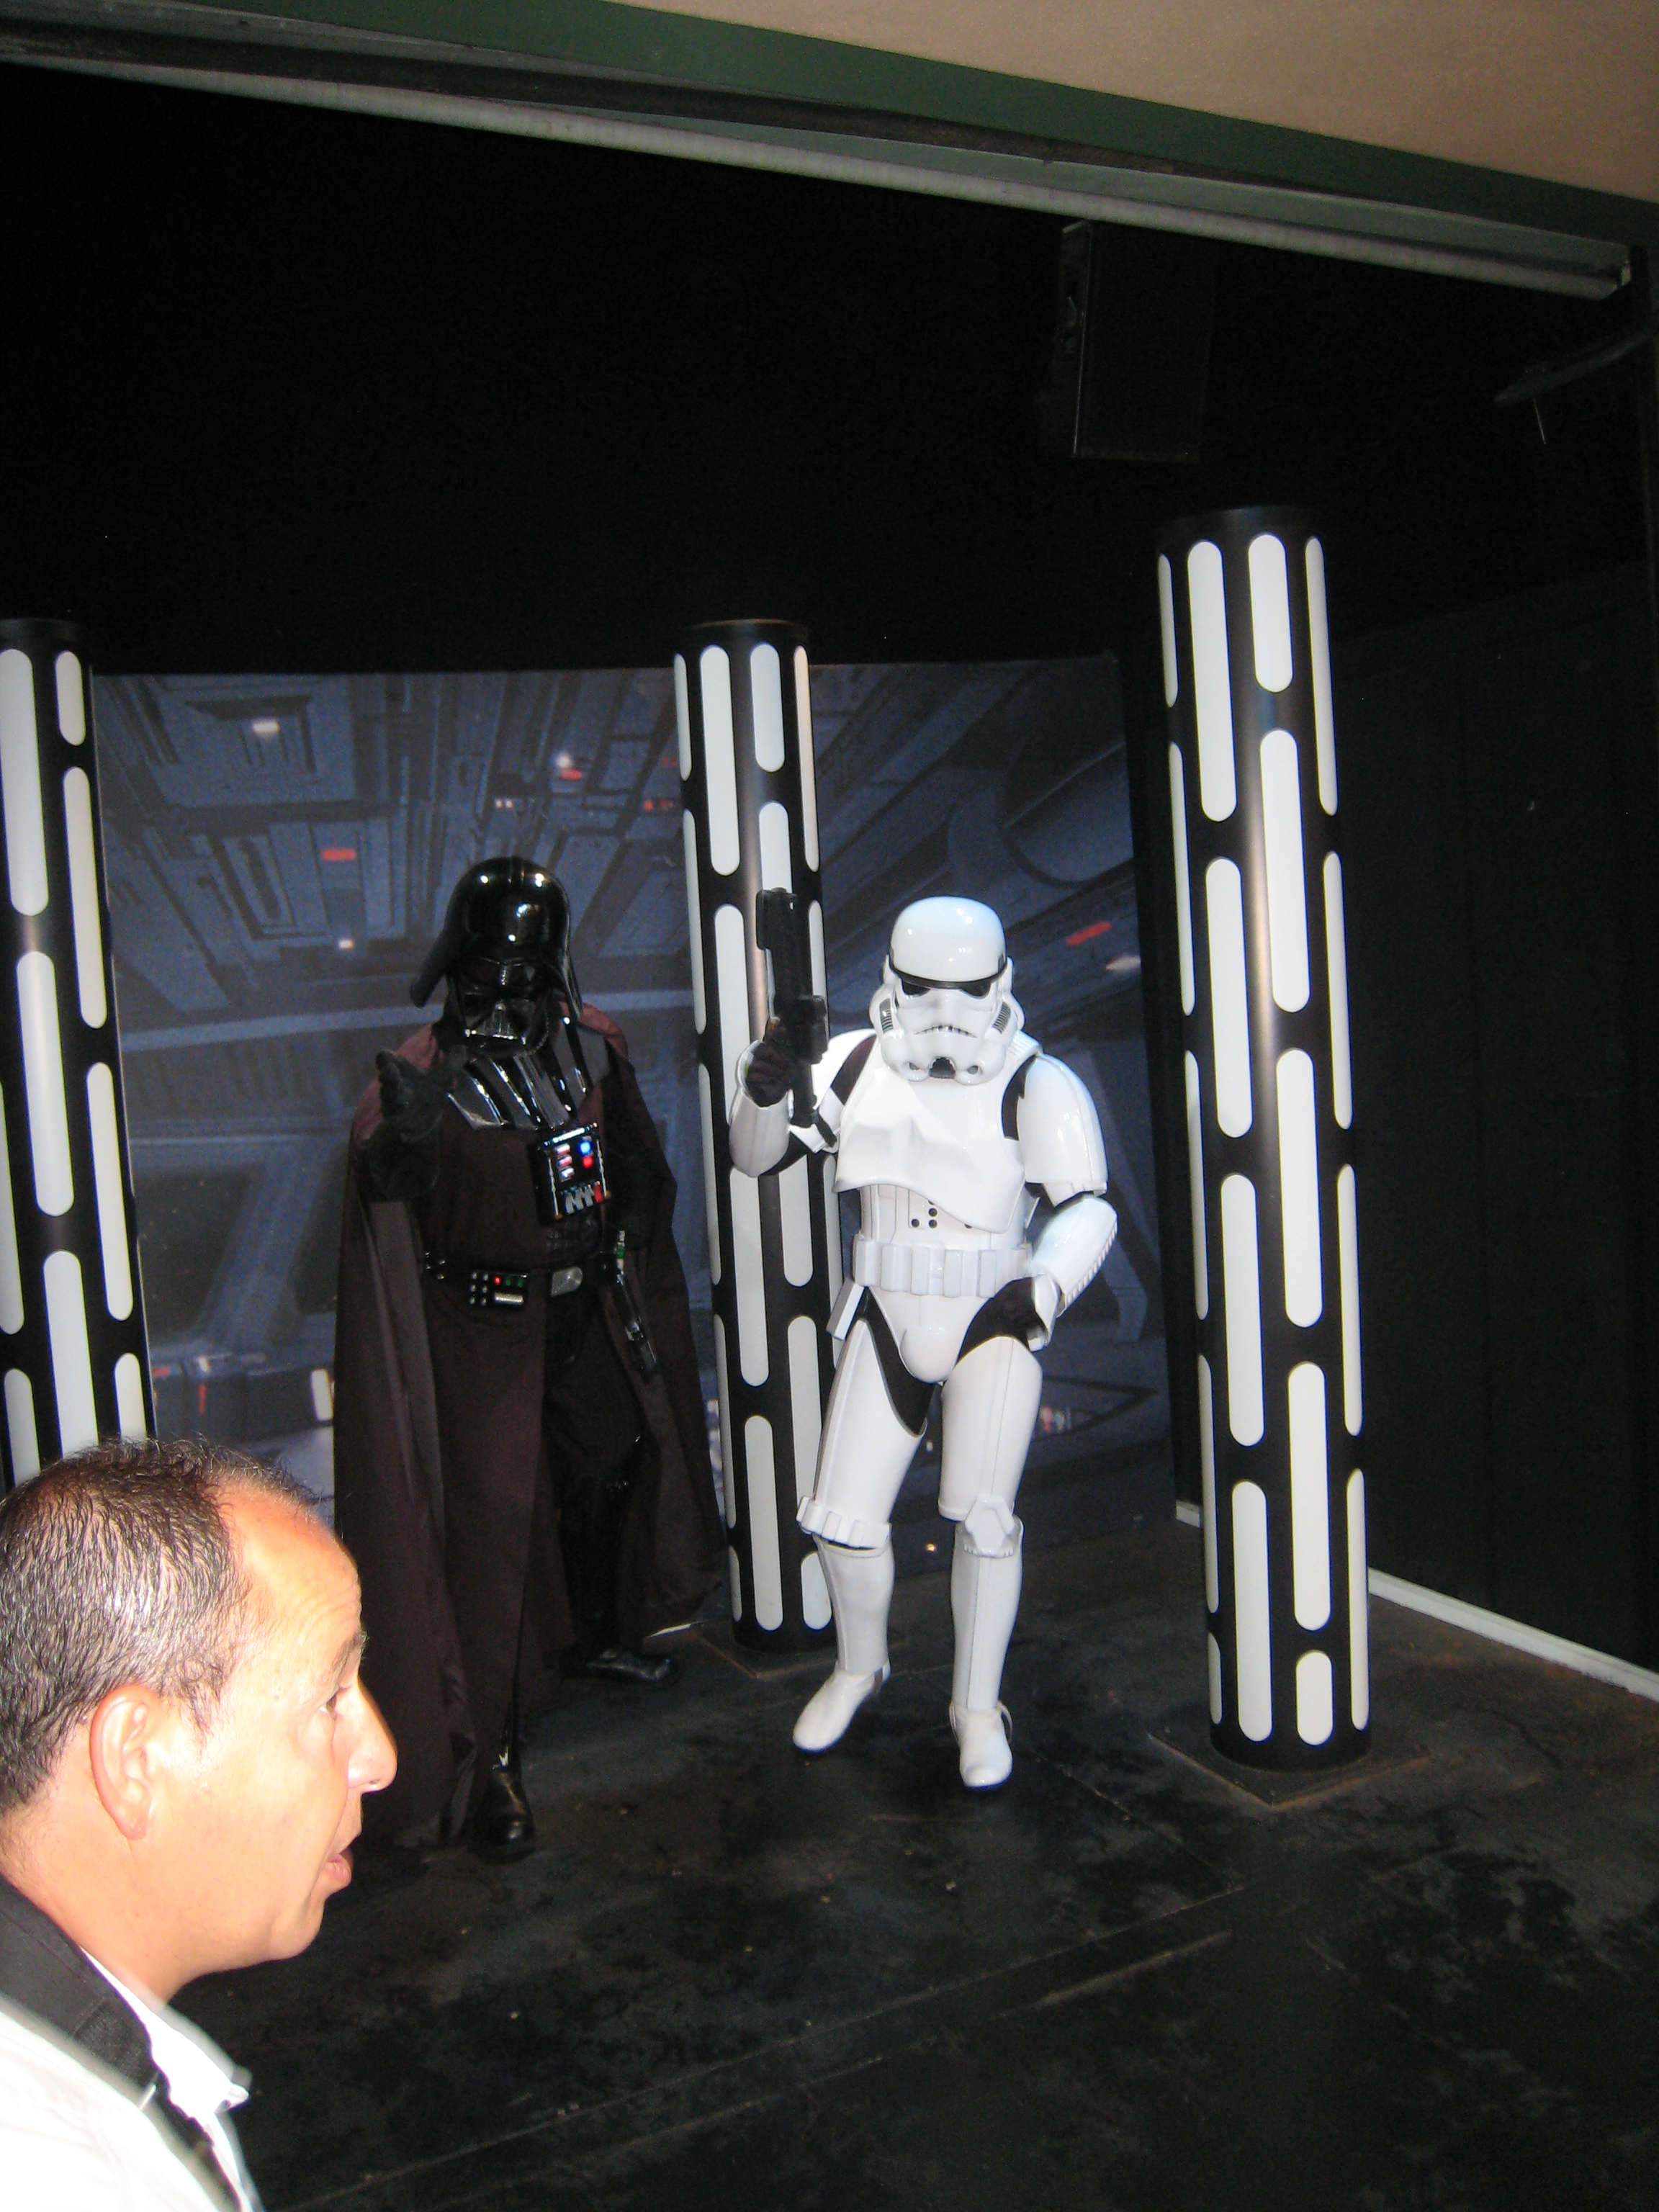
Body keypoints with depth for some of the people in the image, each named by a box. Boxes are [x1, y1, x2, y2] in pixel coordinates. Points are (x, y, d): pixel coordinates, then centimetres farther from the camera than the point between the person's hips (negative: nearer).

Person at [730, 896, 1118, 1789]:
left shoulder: (1035, 1084, -13)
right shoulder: (859, 1064, -3)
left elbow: (1088, 1207, -17)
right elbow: (755, 1154, 2)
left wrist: (1043, 1288, -35)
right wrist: (765, 1088, -20)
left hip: (993, 1323, -3)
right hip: (883, 1322, 3)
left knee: (983, 1518, 0)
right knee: (842, 1516, 5)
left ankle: (978, 1707, 22)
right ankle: (858, 1666, 34)